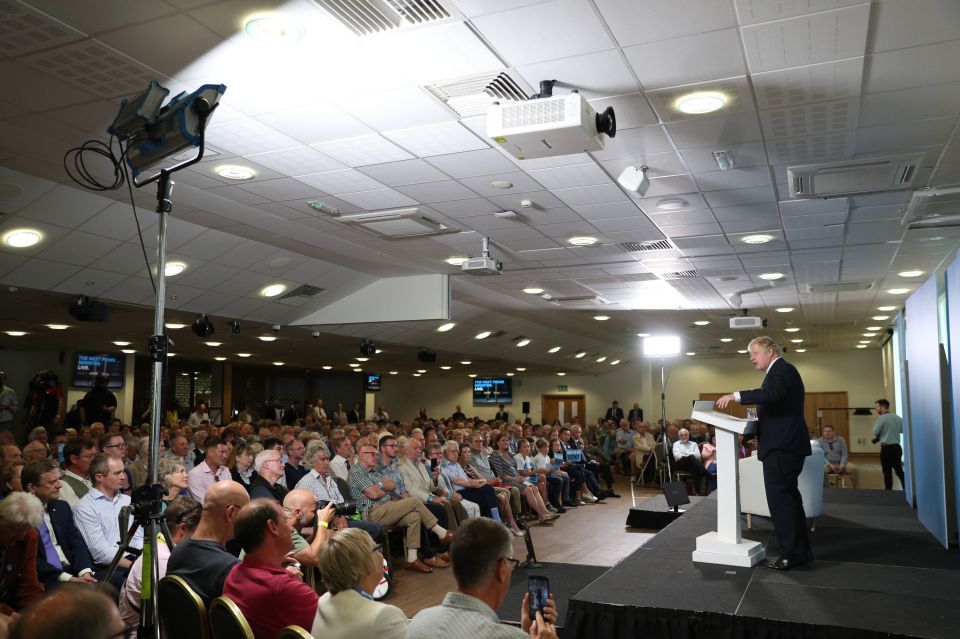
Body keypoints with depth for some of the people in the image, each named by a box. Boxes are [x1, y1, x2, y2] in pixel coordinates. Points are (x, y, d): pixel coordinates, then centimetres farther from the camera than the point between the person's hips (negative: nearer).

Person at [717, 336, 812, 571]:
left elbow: (772, 393, -31)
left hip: (781, 446, -11)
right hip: (784, 444, 11)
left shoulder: (782, 369, -11)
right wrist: (755, 424, 13)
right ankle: (800, 551, 22)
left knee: (780, 498, -8)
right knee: (788, 497, 15)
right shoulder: (779, 371, 21)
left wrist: (736, 395, -30)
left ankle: (791, 554, -3)